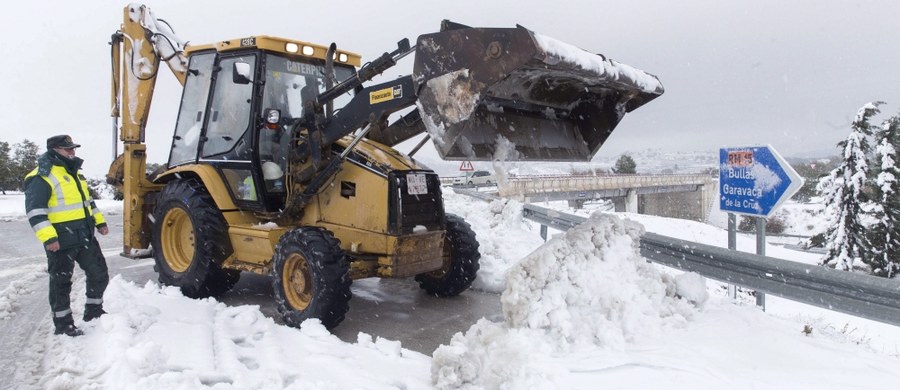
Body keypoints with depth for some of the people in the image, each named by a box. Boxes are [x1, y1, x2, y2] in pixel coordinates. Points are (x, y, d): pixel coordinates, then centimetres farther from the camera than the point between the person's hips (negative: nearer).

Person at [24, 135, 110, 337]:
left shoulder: (74, 172, 16)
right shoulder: (43, 176, -13)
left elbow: (86, 199, 27)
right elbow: (35, 210, -19)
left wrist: (99, 221, 23)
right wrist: (48, 237, -25)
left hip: (85, 236, 9)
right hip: (61, 240, -8)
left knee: (99, 274, 15)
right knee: (61, 282, 3)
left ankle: (93, 311, 31)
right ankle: (63, 324, 15)